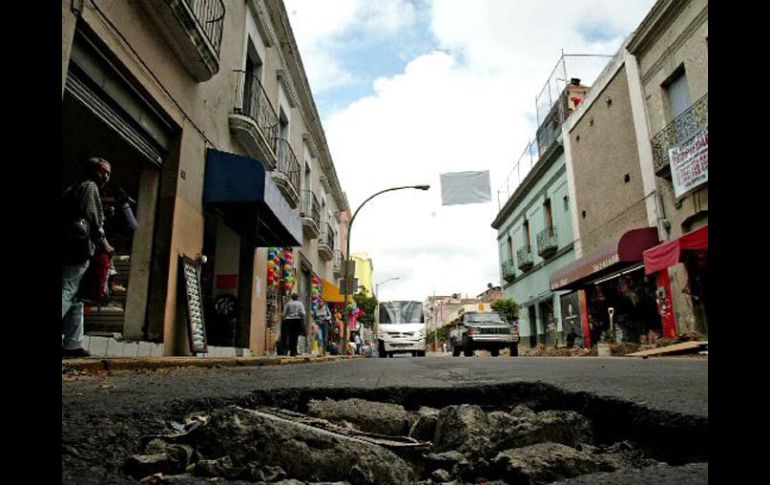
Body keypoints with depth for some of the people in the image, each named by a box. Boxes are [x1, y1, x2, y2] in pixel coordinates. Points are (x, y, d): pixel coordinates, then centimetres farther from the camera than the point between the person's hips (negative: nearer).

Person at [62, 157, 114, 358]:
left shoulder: (73, 189, 26)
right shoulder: (90, 187, -1)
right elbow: (93, 218, -12)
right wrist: (104, 244, -8)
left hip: (70, 251, 9)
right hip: (77, 250, -9)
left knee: (76, 299, 10)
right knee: (67, 295, -13)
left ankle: (72, 344, 10)